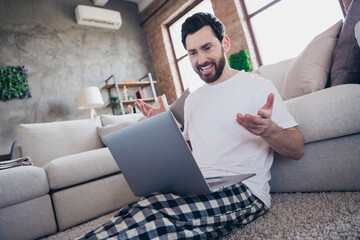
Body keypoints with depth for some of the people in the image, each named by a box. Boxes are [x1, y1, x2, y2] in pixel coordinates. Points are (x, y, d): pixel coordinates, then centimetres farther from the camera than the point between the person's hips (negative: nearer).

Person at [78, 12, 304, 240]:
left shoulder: (258, 86, 1)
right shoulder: (192, 100, 19)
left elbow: (298, 150, -2)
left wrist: (267, 129, -23)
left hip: (243, 189, -4)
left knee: (150, 213, -31)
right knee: (134, 212, -26)